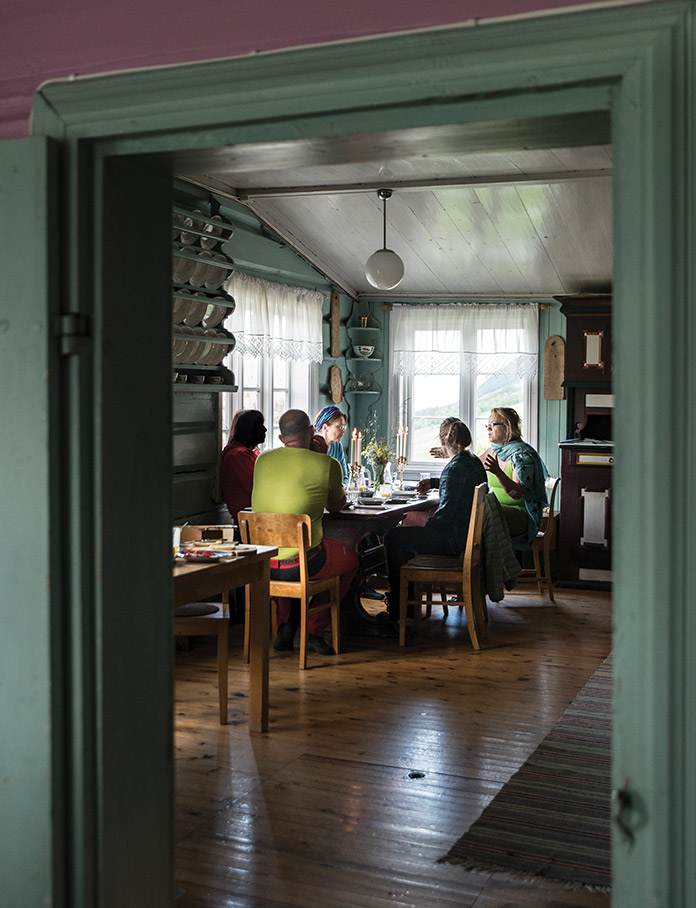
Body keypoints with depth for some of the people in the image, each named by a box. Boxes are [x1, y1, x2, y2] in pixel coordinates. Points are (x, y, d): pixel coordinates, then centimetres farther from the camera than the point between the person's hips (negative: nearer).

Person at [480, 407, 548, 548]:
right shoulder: (493, 451, 10)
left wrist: (498, 472, -38)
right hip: (497, 508, 8)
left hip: (522, 516, -8)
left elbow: (517, 494, -24)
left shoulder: (521, 454, -14)